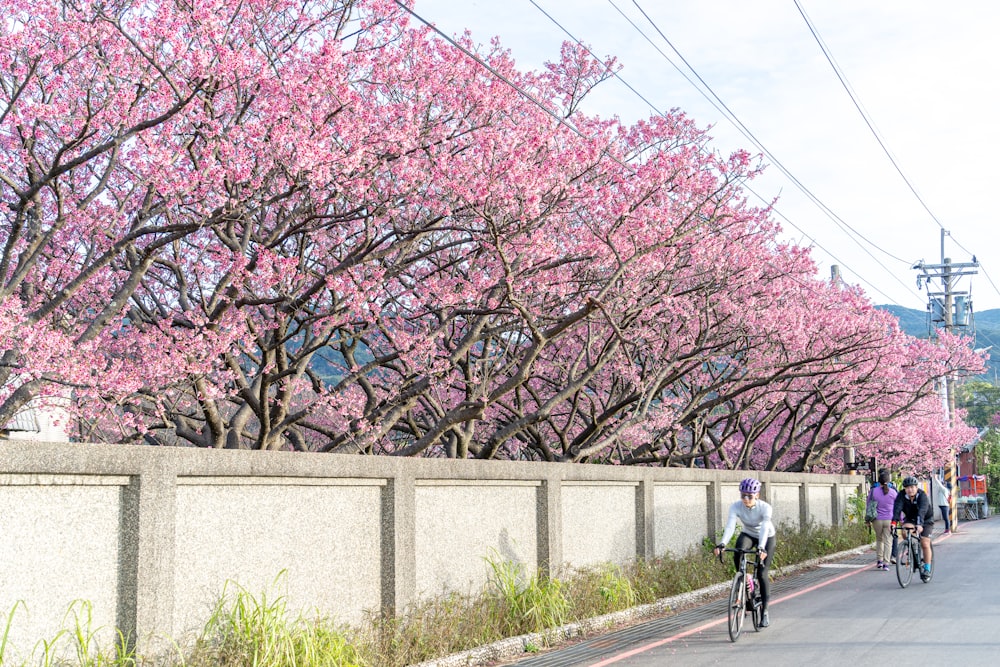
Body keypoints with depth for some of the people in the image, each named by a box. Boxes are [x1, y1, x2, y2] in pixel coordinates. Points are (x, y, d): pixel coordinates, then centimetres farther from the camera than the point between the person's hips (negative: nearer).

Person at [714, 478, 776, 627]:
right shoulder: (736, 507, -25)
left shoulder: (765, 508, -31)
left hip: (766, 537, -2)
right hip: (748, 535, 2)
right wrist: (722, 543, -52)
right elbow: (730, 526, -36)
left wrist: (761, 548, -58)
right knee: (738, 553, -33)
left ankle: (764, 611, 5)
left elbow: (764, 529, -42)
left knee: (762, 574, -8)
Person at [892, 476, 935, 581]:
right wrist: (894, 522, -48)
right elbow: (897, 508, -32)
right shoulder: (902, 495, -19)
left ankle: (927, 569, 4)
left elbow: (922, 511, -43)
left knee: (925, 544, -9)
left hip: (926, 520, -3)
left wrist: (919, 525, -59)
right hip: (910, 519, 3)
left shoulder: (922, 496, -29)